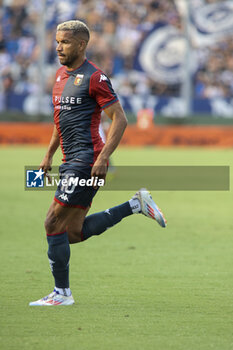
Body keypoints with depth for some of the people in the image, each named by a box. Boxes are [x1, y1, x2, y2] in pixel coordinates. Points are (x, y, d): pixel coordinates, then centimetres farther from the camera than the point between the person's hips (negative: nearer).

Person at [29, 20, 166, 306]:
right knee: (74, 232, 9)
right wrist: (49, 154, 24)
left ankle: (62, 292, 1)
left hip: (86, 160, -9)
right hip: (71, 161, 9)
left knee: (54, 223, -9)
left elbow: (119, 119, -13)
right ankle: (136, 205, 18)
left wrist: (103, 157, -21)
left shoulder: (94, 77, -11)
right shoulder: (62, 74, 16)